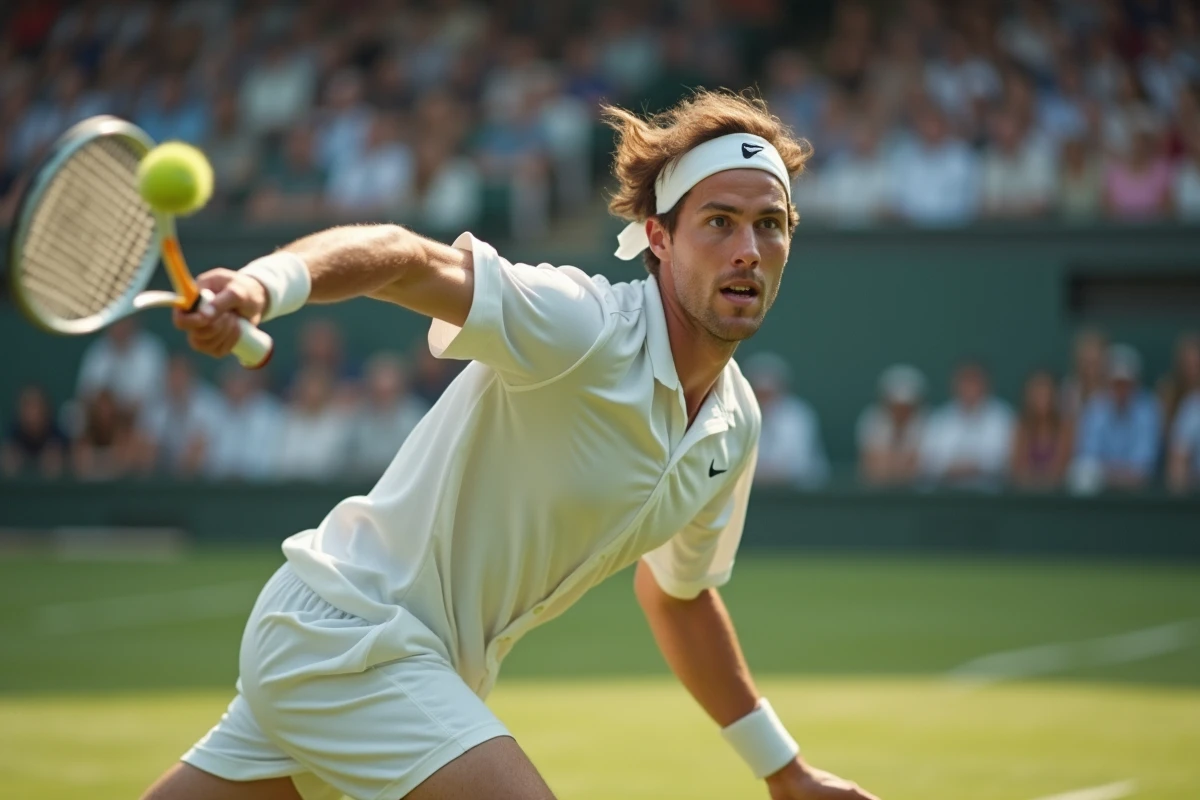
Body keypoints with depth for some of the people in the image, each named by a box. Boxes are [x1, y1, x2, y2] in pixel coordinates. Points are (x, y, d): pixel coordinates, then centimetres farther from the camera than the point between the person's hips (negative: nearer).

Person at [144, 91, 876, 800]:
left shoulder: (735, 427, 4)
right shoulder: (581, 327, -22)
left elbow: (678, 594, 19)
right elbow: (409, 257, -36)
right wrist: (266, 282, -57)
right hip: (346, 630, -9)